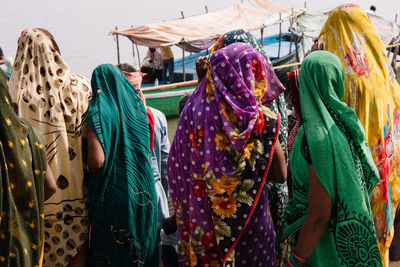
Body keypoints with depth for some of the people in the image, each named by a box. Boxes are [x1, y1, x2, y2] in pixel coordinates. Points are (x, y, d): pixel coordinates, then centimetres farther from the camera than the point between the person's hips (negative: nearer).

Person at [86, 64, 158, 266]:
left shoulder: (98, 112, -10)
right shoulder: (136, 106, 6)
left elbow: (97, 161, -18)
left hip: (112, 196, -5)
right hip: (142, 193, 5)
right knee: (143, 244, 15)